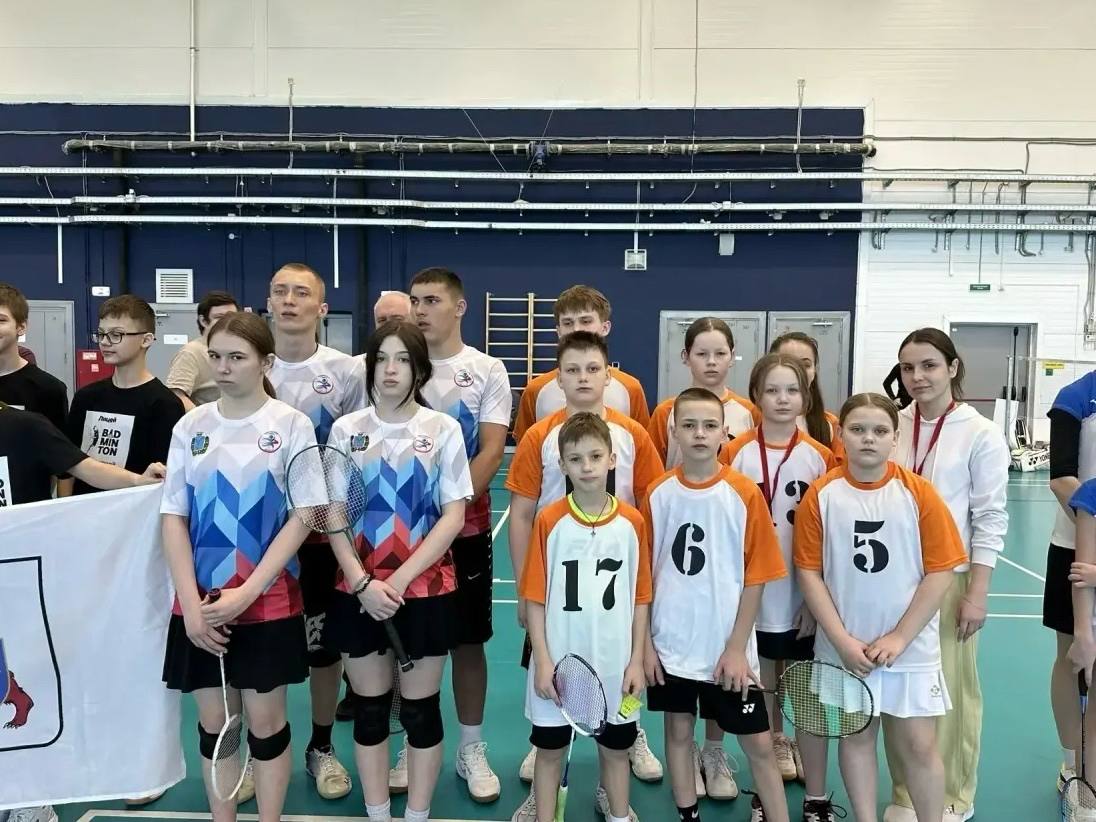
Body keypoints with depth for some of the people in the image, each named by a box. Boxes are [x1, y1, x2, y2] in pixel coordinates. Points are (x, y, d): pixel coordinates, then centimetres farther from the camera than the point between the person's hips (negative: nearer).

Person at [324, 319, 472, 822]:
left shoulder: (443, 429, -2)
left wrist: (400, 579, -14)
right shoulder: (346, 430, 2)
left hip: (425, 591, -1)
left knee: (420, 711, 9)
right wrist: (363, 582, -13)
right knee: (370, 711, 12)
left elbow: (454, 515, -6)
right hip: (360, 593, 2)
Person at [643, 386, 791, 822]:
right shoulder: (657, 494, -3)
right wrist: (645, 643, -1)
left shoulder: (745, 494, -9)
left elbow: (755, 577, -6)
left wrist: (736, 647, -8)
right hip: (671, 645, 2)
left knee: (759, 744, 6)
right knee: (678, 731, 15)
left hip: (728, 649, -2)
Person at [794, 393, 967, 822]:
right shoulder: (820, 495, -6)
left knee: (918, 745, 7)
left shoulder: (919, 493, -7)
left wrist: (899, 638, -10)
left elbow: (941, 571, -7)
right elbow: (809, 572, -4)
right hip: (845, 649, 1)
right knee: (856, 738, 14)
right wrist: (842, 640, -10)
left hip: (910, 648, -1)